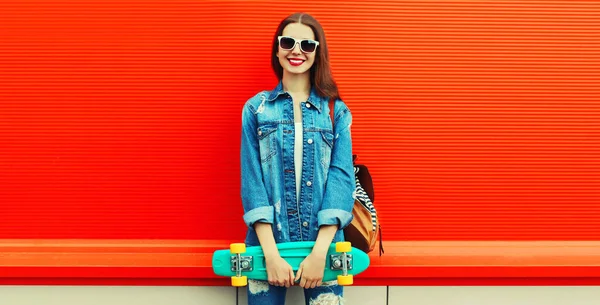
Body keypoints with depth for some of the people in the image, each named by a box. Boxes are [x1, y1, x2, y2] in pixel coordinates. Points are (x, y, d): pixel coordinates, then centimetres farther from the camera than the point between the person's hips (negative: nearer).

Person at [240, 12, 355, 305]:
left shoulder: (337, 112, 4)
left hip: (323, 244, 0)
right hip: (268, 243, 0)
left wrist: (319, 251, -14)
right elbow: (252, 181, -3)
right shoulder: (255, 109, 3)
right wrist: (271, 253, -12)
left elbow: (341, 177, -4)